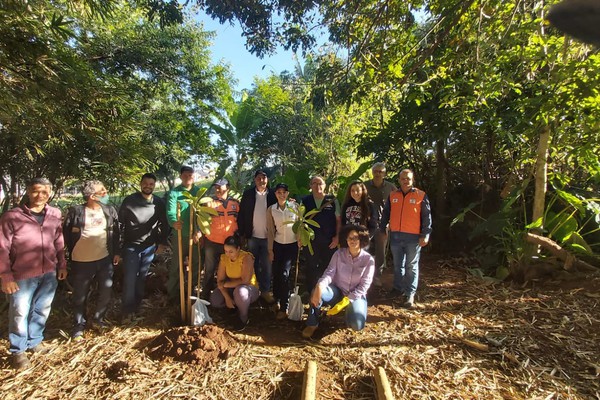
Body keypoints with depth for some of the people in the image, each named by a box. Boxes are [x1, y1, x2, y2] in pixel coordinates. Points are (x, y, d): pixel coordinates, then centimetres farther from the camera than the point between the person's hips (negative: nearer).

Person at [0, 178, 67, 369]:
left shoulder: (55, 214, 1)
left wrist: (62, 265, 10)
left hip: (49, 274, 4)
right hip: (22, 276, -4)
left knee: (42, 310, 17)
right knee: (20, 313, 9)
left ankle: (34, 341, 38)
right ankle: (17, 351, 29)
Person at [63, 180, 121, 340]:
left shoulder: (110, 210, 1)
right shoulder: (75, 211, -9)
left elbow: (116, 232, 8)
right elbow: (66, 233, 0)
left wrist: (116, 252, 6)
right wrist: (73, 253, 2)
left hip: (105, 259, 3)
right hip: (82, 262, -3)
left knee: (106, 292, 12)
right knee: (80, 296, 10)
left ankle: (98, 319, 35)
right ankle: (79, 327, 28)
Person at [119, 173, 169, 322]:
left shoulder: (159, 203, 0)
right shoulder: (129, 200, -7)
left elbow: (164, 223, 8)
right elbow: (119, 222, -2)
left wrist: (163, 242, 6)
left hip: (149, 247, 2)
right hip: (131, 246, -2)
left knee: (142, 277, 13)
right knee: (130, 278, -2)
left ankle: (136, 306, 30)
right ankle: (127, 310, 13)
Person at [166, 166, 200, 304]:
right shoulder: (173, 192, -4)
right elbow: (170, 212, -17)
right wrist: (174, 223, -40)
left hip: (196, 235, 2)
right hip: (179, 236, -2)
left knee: (196, 266, 13)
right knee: (175, 267, 7)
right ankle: (173, 295, 22)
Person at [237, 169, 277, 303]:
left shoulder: (272, 195, -2)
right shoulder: (248, 194, -1)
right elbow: (241, 214, 0)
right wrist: (242, 232, -3)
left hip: (268, 237, -1)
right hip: (252, 236, 1)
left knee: (267, 266, 6)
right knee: (253, 265, 15)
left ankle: (265, 291, 20)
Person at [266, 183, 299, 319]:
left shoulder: (295, 206, -5)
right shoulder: (271, 209, 0)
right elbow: (270, 231, 2)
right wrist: (270, 250, 1)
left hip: (292, 245, -2)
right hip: (277, 245, 2)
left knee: (284, 274, -11)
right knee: (276, 274, 5)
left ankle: (284, 308, 0)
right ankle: (276, 301, 27)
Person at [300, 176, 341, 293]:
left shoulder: (333, 201, -1)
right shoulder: (305, 201, 3)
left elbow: (338, 220, 1)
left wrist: (337, 237, -6)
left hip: (329, 241, -1)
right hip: (310, 241, 1)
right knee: (311, 268, 13)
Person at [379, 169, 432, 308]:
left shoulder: (421, 195, -2)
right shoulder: (392, 195, 7)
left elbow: (427, 216, -3)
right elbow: (385, 214, 13)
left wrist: (425, 235, -9)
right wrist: (382, 230, 9)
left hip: (413, 236, -3)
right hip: (395, 236, 4)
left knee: (411, 266, 5)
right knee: (397, 265, 14)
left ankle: (410, 294, 12)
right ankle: (398, 288, 28)